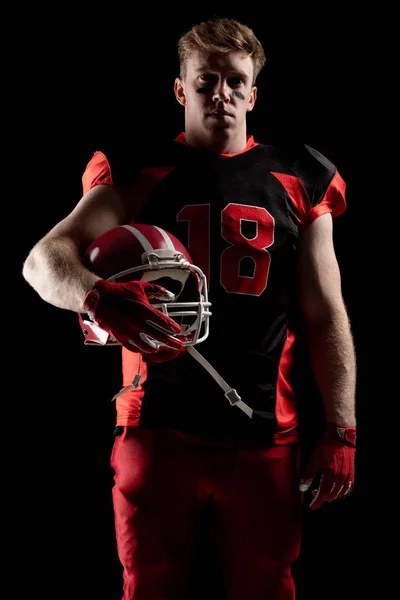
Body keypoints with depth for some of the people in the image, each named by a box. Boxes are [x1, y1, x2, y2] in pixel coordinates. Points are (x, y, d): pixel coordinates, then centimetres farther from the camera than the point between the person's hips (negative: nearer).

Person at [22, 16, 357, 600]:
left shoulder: (298, 181, 10)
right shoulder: (137, 172, 5)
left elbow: (326, 317, 10)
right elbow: (45, 258, -7)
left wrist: (340, 431, 2)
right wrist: (96, 295, -31)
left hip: (264, 438, 1)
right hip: (158, 428, -1)